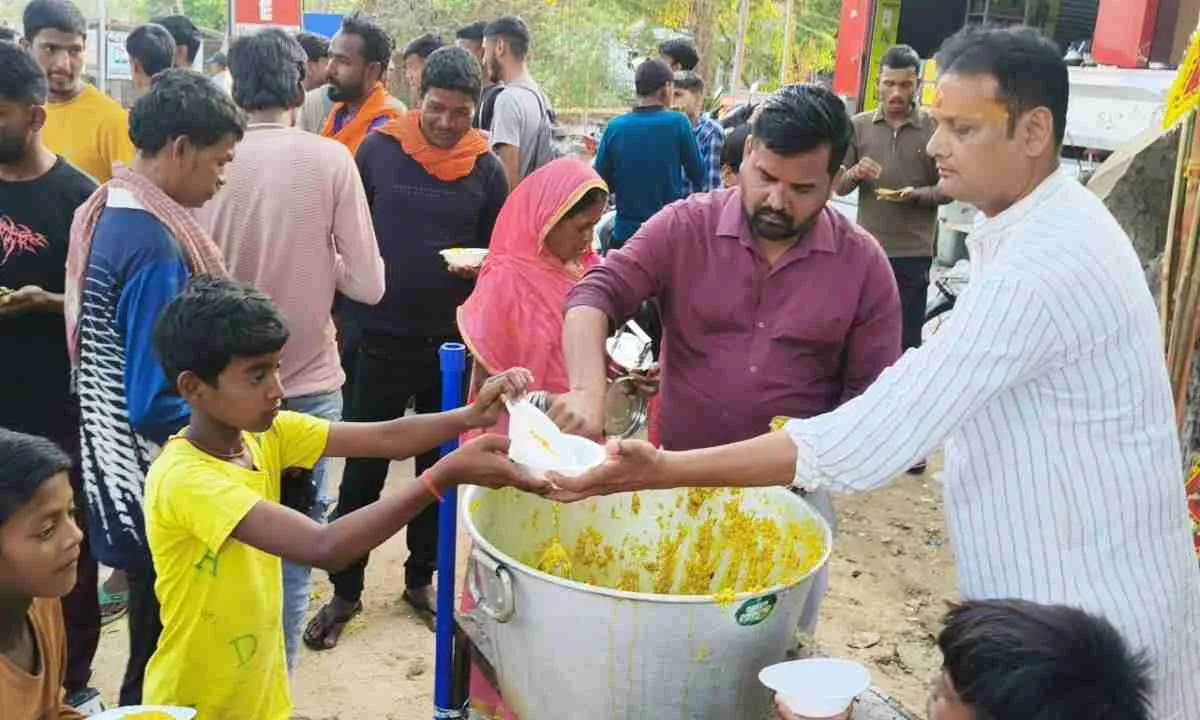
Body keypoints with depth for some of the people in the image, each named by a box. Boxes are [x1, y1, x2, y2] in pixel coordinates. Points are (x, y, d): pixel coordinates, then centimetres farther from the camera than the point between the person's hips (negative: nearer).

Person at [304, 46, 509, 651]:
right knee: (363, 466, 5)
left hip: (453, 339, 1)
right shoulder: (379, 148, -2)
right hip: (382, 334, -1)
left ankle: (421, 578, 30)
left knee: (440, 465, 13)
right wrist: (347, 311, 1)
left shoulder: (485, 168, 0)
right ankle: (345, 591, 18)